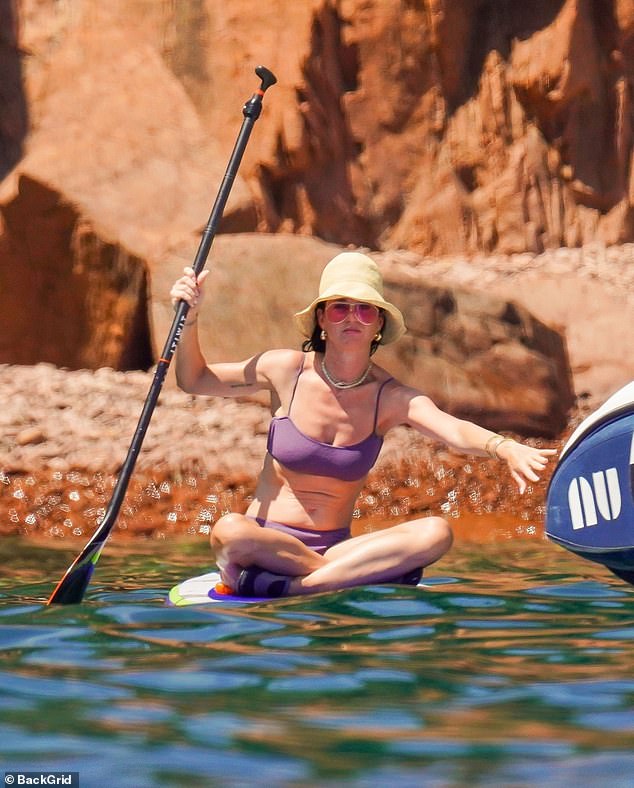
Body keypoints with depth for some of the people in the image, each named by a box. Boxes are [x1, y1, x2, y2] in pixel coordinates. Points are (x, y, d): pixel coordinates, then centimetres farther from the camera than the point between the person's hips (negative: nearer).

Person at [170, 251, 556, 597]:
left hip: (336, 547, 2)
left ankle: (280, 587, -29)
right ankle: (353, 575, -18)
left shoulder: (391, 397, -4)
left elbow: (455, 431, -25)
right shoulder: (287, 370, -2)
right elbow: (194, 380, 11)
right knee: (229, 531, -37)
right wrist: (190, 319, -7)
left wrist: (506, 447, -46)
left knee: (436, 533, -24)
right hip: (266, 542, -2)